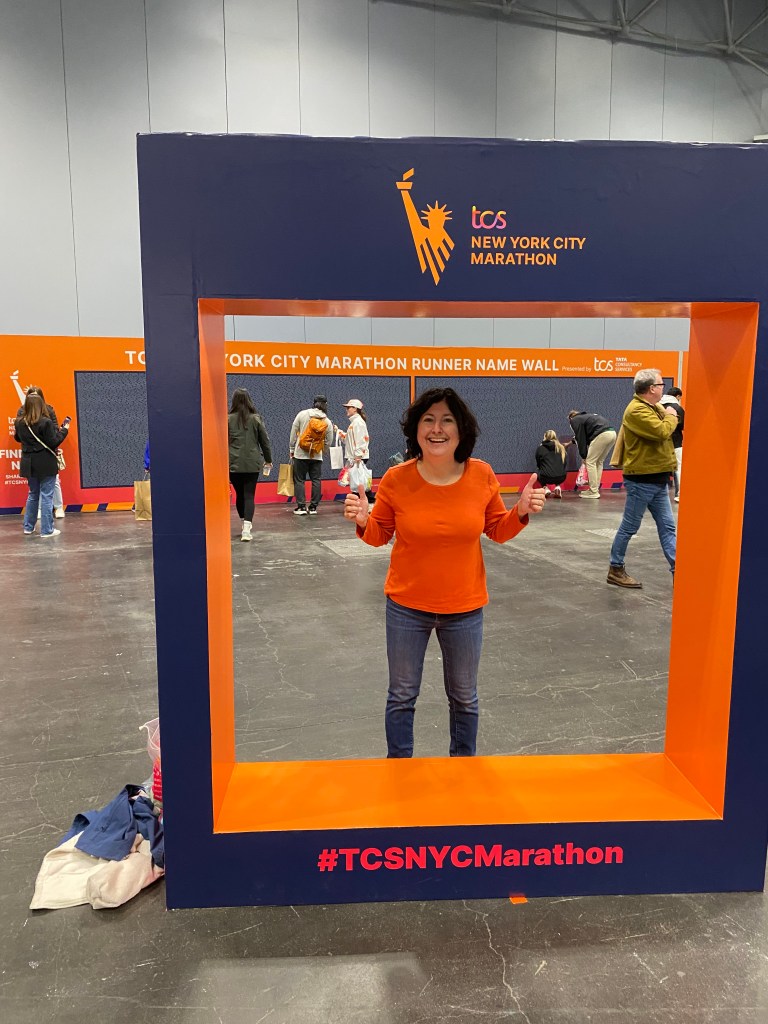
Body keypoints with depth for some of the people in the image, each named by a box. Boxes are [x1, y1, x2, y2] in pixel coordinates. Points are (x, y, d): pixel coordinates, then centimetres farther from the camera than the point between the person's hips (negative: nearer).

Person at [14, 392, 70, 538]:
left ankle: (28, 527, 26)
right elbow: (53, 442, -16)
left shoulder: (19, 422, 2)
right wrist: (64, 430, -5)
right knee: (47, 496, 0)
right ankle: (47, 530, 3)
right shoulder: (45, 422, -18)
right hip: (45, 464, -6)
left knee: (33, 494, 20)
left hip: (29, 464, 6)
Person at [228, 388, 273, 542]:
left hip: (234, 464, 0)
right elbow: (265, 441, 5)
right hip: (252, 463, 0)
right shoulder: (256, 418, 1)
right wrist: (268, 460, 17)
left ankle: (244, 523, 29)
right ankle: (246, 529, -13)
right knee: (249, 495, -1)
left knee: (239, 494, 15)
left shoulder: (228, 419, -1)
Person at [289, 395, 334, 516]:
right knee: (316, 481, 9)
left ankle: (301, 507, 1)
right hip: (317, 456, 2)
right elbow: (328, 442, 3)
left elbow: (293, 433, -2)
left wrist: (292, 450, 6)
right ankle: (313, 507, 11)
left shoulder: (302, 414, -4)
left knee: (299, 480, 4)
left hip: (300, 454, -1)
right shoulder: (328, 422, 0)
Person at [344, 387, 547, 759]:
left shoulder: (481, 475, -10)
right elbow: (380, 534, -2)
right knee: (402, 696, 15)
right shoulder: (396, 479, -14)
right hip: (407, 606, -1)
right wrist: (362, 521, -23)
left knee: (464, 697, 20)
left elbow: (498, 530, 3)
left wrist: (521, 512, -17)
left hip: (464, 608, 1)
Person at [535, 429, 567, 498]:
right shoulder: (561, 448, 13)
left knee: (537, 471, 30)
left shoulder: (540, 448, 7)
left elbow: (538, 464, 18)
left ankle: (546, 488, 9)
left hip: (546, 477, -2)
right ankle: (557, 487, 10)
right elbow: (564, 464, 19)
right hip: (561, 477, 3)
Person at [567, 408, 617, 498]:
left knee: (590, 462, 1)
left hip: (602, 435, -8)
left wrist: (584, 456, 11)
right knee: (599, 462, 17)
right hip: (612, 433, 8)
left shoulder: (575, 420, 11)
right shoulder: (587, 416, 35)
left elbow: (581, 439, 6)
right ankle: (596, 489, 18)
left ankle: (593, 491, 0)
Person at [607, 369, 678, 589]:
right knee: (629, 527, 1)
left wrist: (671, 415, -3)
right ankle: (616, 570, 13)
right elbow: (662, 431, -26)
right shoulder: (637, 410, -18)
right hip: (642, 480, -10)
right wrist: (670, 417, -9)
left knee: (667, 527, 8)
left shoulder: (654, 406, 14)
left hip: (657, 479, 10)